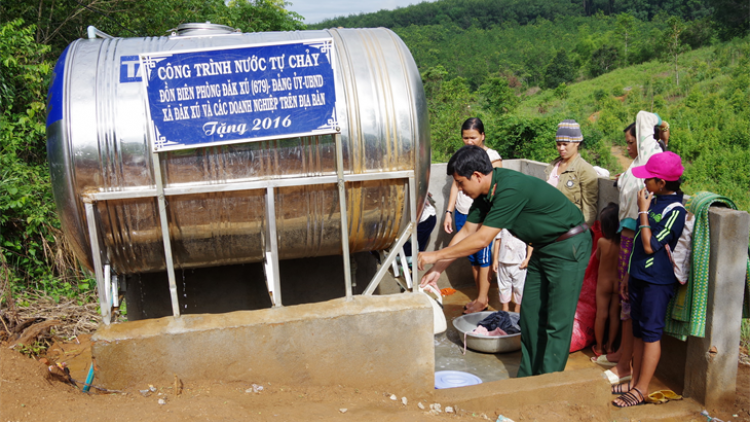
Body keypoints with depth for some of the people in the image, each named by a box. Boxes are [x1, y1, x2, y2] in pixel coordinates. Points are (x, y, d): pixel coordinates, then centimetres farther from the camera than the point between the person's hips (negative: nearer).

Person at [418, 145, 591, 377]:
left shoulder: (511, 189, -31)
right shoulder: (486, 192, -2)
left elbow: (482, 239, -28)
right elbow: (466, 231, 6)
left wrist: (436, 255, -20)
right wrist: (437, 269, 4)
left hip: (569, 247, -9)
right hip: (544, 248, 9)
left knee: (557, 322, -4)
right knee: (530, 315, 11)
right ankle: (527, 379, 22)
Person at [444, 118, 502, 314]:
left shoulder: (492, 157, -6)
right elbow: (456, 185, 11)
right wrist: (449, 212, 6)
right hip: (462, 214, 5)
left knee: (483, 256, 0)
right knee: (472, 257, 11)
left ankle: (483, 299, 12)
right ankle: (481, 296, 23)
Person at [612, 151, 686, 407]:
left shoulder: (675, 211, -17)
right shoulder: (654, 201, 7)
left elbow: (650, 246, -21)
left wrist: (643, 210, -15)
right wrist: (629, 275, 17)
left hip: (657, 281, -8)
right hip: (638, 276, 8)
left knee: (651, 333, 1)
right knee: (638, 331, 14)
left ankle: (642, 390, 10)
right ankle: (635, 381, 25)